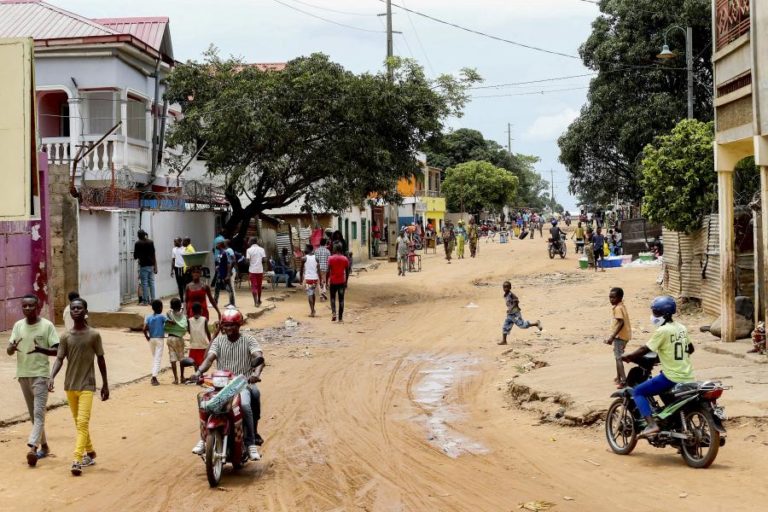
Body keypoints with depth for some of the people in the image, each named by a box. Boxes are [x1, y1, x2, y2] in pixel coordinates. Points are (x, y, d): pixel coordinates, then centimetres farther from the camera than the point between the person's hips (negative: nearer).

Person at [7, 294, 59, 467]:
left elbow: (57, 351, -8)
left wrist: (40, 349, -26)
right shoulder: (18, 326, 6)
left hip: (40, 374, -5)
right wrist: (12, 347, -20)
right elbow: (9, 351, 4)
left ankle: (32, 447, -23)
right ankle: (44, 446, 23)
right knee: (33, 413, 12)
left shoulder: (47, 326, -6)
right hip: (23, 374, 5)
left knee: (39, 412, -14)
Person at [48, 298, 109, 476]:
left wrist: (105, 384, 5)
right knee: (78, 422, 14)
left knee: (82, 422, -15)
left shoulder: (94, 335, -4)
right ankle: (90, 453, 31)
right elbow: (59, 359, -4)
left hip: (87, 385, -4)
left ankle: (77, 460, -19)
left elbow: (100, 359, 2)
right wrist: (52, 377, -22)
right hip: (70, 385, 4)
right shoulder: (66, 337, 2)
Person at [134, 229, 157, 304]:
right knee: (151, 282, 7)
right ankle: (152, 300, 7)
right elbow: (154, 255, 4)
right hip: (151, 265, 3)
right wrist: (155, 267, 8)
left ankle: (146, 300, -3)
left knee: (144, 283, -1)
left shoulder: (137, 244, -4)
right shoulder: (151, 242, 4)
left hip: (143, 265, -3)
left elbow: (135, 256, -1)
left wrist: (137, 257, 24)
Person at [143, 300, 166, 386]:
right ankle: (154, 377, -13)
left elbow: (145, 329, -7)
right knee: (158, 359, -3)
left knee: (154, 357, 19)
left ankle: (154, 376, 19)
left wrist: (147, 337, 5)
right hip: (159, 339, -4)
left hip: (151, 339, 4)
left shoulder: (148, 317, 1)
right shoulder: (162, 316, -8)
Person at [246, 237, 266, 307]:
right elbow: (264, 259, -4)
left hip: (252, 270, -2)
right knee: (259, 286, 16)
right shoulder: (261, 249, 2)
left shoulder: (249, 250, -5)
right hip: (260, 270, 2)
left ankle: (256, 302, -12)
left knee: (254, 286, 0)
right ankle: (259, 300, 29)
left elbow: (247, 260, -10)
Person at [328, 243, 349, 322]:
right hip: (342, 282, 1)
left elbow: (328, 271, -8)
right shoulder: (345, 259, 1)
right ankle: (340, 317, 3)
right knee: (341, 299, 5)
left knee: (332, 298, 13)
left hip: (333, 281, -1)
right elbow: (347, 272, 4)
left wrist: (327, 281, -1)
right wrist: (346, 283, 12)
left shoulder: (331, 258, -6)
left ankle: (333, 312, -8)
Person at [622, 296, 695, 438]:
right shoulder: (681, 328, 10)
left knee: (638, 392, -4)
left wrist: (626, 357, -1)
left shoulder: (663, 331, -15)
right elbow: (690, 349, 22)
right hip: (687, 376, 9)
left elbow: (644, 350, -13)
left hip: (671, 377, -9)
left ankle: (651, 425, -17)